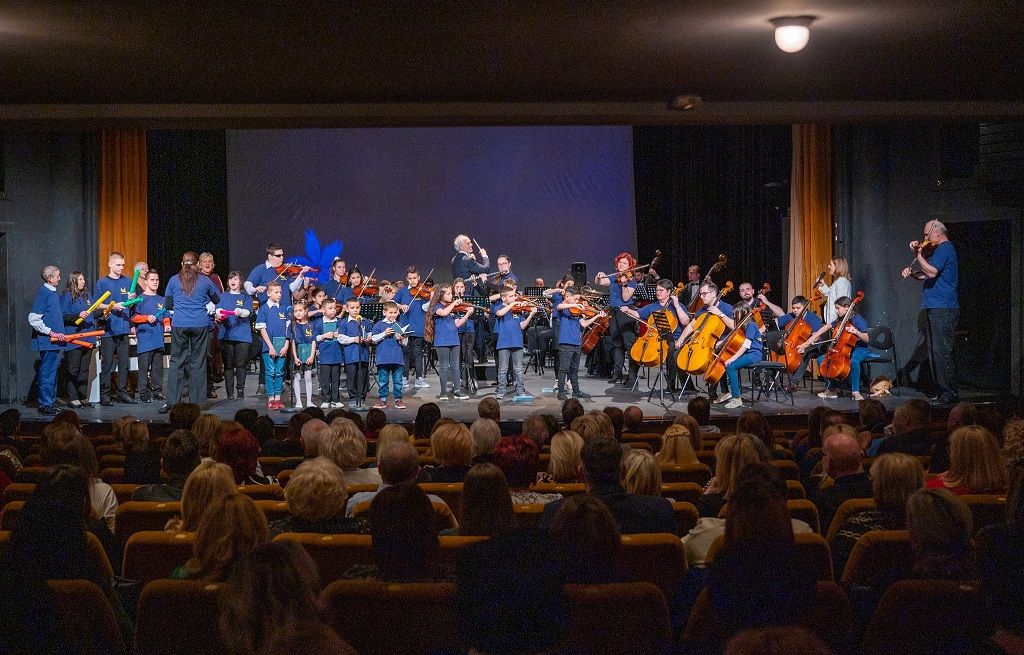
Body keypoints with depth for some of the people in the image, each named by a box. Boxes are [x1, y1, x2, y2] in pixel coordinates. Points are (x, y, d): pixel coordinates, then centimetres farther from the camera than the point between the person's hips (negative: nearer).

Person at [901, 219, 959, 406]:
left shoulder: (945, 249, -10)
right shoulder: (942, 249, 22)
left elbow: (932, 272, -23)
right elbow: (927, 276, 24)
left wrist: (918, 255, -16)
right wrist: (912, 273, 7)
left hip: (942, 310, -11)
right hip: (935, 309, 11)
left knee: (941, 352, -11)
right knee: (934, 352, 11)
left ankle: (949, 393, -10)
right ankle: (942, 391, 15)